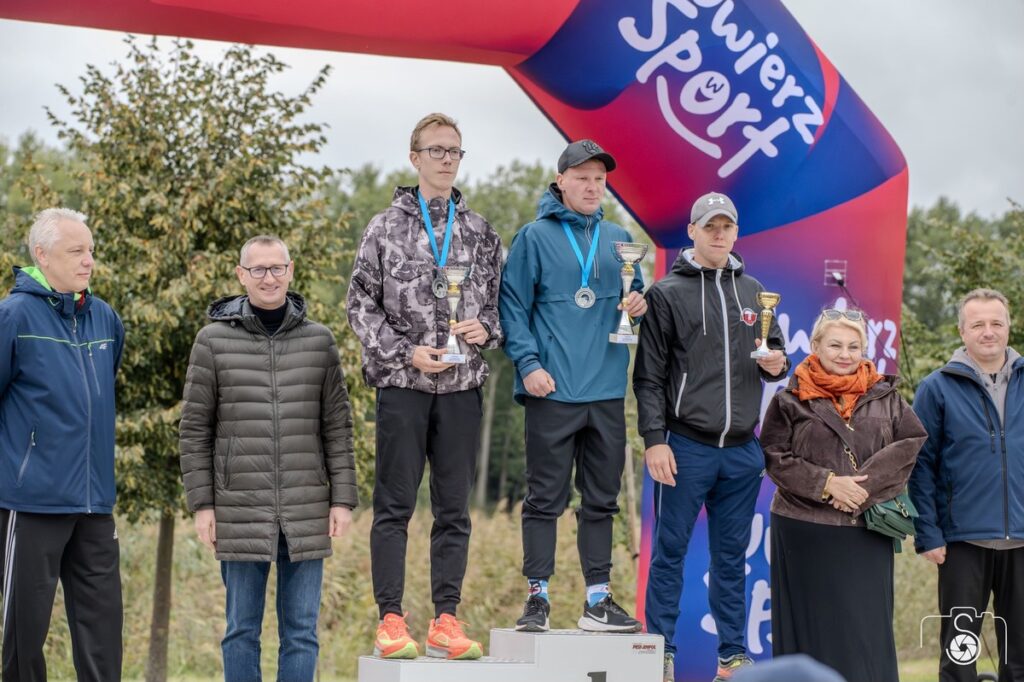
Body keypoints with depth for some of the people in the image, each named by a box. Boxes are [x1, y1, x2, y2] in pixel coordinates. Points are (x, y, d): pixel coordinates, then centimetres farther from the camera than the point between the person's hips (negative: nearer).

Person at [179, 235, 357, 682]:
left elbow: (338, 427, 8)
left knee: (301, 631, 5)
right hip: (239, 511, -1)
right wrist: (201, 503, -3)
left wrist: (343, 499, 2)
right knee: (242, 630, 6)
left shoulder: (319, 342, 7)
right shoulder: (214, 342, 2)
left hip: (307, 513, 1)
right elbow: (194, 430, 3)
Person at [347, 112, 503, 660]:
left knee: (454, 508, 5)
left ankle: (445, 619, 10)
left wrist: (486, 329, -8)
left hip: (462, 387, 3)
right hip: (402, 385, -3)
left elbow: (499, 302, 14)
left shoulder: (481, 234, 11)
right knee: (394, 506, -1)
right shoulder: (386, 228, 3)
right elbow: (361, 305, 0)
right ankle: (390, 619, 3)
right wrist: (406, 352, -10)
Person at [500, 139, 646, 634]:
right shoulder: (535, 237, -1)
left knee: (602, 500, 9)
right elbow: (513, 305, -5)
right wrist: (528, 363, -15)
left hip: (607, 390, 5)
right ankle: (537, 598, 5)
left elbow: (634, 296, 21)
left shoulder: (618, 239, 13)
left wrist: (638, 305, -2)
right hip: (553, 390, -5)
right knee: (545, 498, -1)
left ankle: (598, 600, 16)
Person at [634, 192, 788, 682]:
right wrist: (654, 439, -11)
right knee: (671, 551, 0)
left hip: (742, 449, 4)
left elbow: (773, 350, 23)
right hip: (686, 446, -4)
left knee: (732, 557, 9)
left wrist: (777, 363, -2)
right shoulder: (667, 293, -1)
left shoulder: (753, 291, 14)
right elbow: (649, 375, -4)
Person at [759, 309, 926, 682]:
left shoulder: (885, 396, 8)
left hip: (868, 532, 2)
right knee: (812, 627, 3)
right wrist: (826, 483, -15)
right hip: (806, 532, -2)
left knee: (867, 630, 3)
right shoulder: (791, 400, 1)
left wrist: (866, 483, -14)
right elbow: (775, 456, -3)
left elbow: (912, 442, -3)